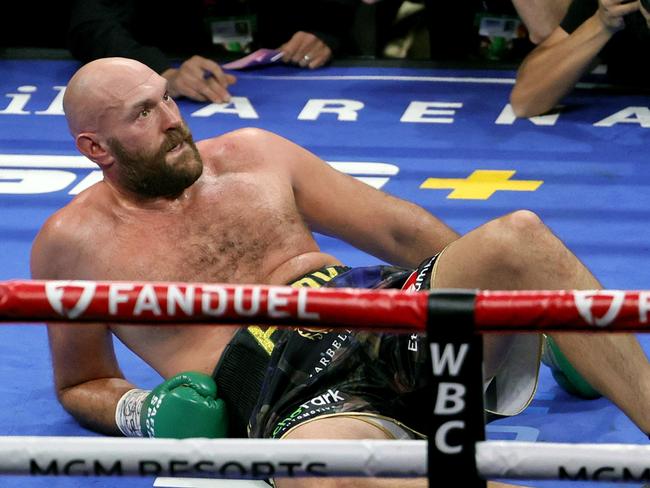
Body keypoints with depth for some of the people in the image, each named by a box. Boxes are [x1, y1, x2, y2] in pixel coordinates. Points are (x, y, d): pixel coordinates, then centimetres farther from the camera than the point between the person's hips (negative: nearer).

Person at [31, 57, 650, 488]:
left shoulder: (250, 154, 20)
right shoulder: (73, 243, 12)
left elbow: (402, 231, 21)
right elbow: (80, 384, 22)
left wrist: (530, 305, 15)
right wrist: (139, 413, -2)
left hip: (380, 323, 5)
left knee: (519, 236, -25)